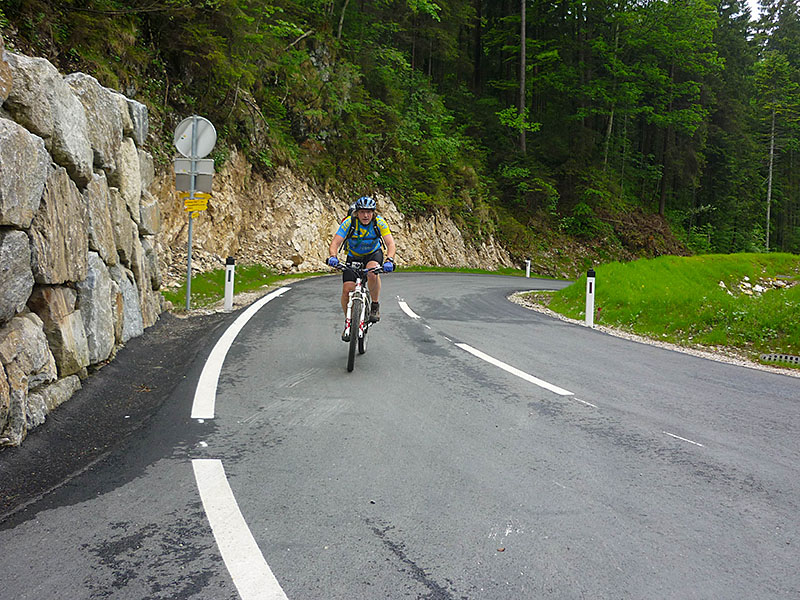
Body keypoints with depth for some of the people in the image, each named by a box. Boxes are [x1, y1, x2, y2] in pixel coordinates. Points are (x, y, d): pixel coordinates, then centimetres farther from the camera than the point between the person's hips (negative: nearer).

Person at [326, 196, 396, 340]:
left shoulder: (379, 222, -22)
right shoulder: (349, 222, -23)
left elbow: (390, 243, -29)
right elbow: (335, 243, -27)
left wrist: (389, 260, -48)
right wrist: (333, 256, -49)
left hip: (374, 254, -1)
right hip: (353, 257, 1)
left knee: (372, 272, -37)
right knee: (347, 290, -14)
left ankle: (375, 305, -14)